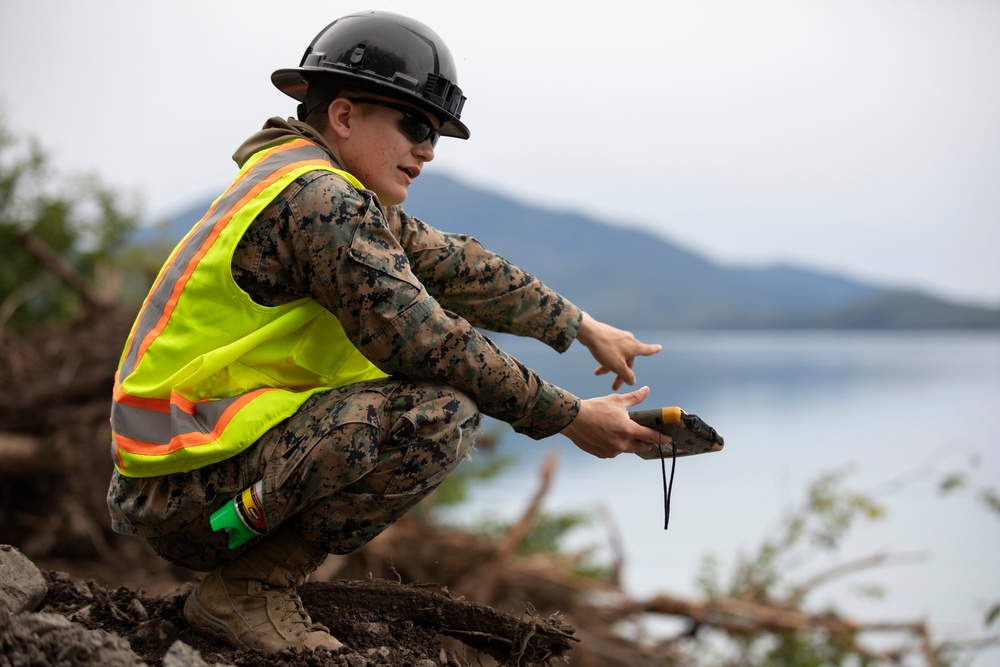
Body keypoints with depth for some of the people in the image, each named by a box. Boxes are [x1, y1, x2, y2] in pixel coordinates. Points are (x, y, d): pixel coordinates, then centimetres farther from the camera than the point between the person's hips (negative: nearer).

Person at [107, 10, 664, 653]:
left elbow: (452, 265, 20)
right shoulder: (317, 200, -17)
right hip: (187, 492, -10)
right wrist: (572, 418, -11)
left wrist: (582, 328, 22)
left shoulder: (329, 193, 14)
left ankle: (252, 575, 12)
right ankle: (249, 590, -10)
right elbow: (425, 343, -20)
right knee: (442, 413, -21)